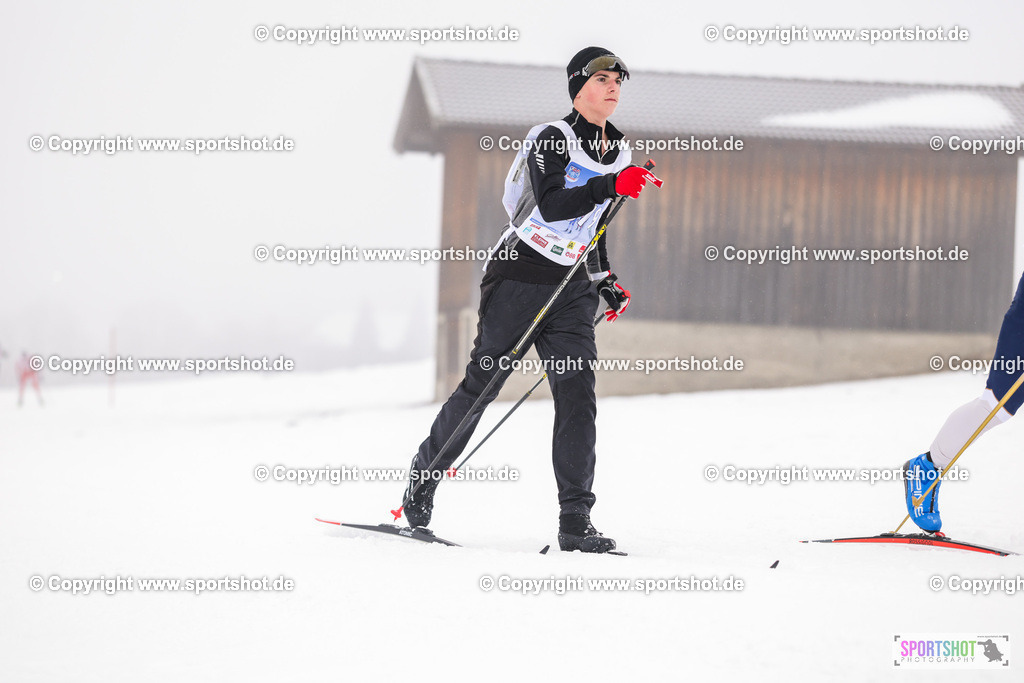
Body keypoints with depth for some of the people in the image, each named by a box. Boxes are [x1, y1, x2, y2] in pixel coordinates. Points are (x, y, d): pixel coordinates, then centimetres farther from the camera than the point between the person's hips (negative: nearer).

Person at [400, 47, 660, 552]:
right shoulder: (551, 138, -9)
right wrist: (612, 186, -35)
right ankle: (426, 470, 25)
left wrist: (605, 281, 18)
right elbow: (551, 206, -26)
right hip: (521, 277, -5)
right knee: (481, 385, 2)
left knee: (578, 396, -8)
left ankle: (575, 521, -10)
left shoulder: (618, 152, 13)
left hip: (573, 289, 5)